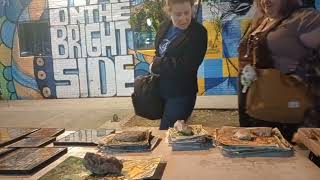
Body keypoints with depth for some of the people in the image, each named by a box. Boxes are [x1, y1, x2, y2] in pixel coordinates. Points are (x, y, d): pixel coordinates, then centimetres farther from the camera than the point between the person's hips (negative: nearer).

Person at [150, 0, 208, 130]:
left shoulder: (198, 32, -16)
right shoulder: (164, 27, 5)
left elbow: (186, 66, -23)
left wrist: (156, 66, -14)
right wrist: (157, 64, -6)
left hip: (181, 95, -7)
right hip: (162, 90, 7)